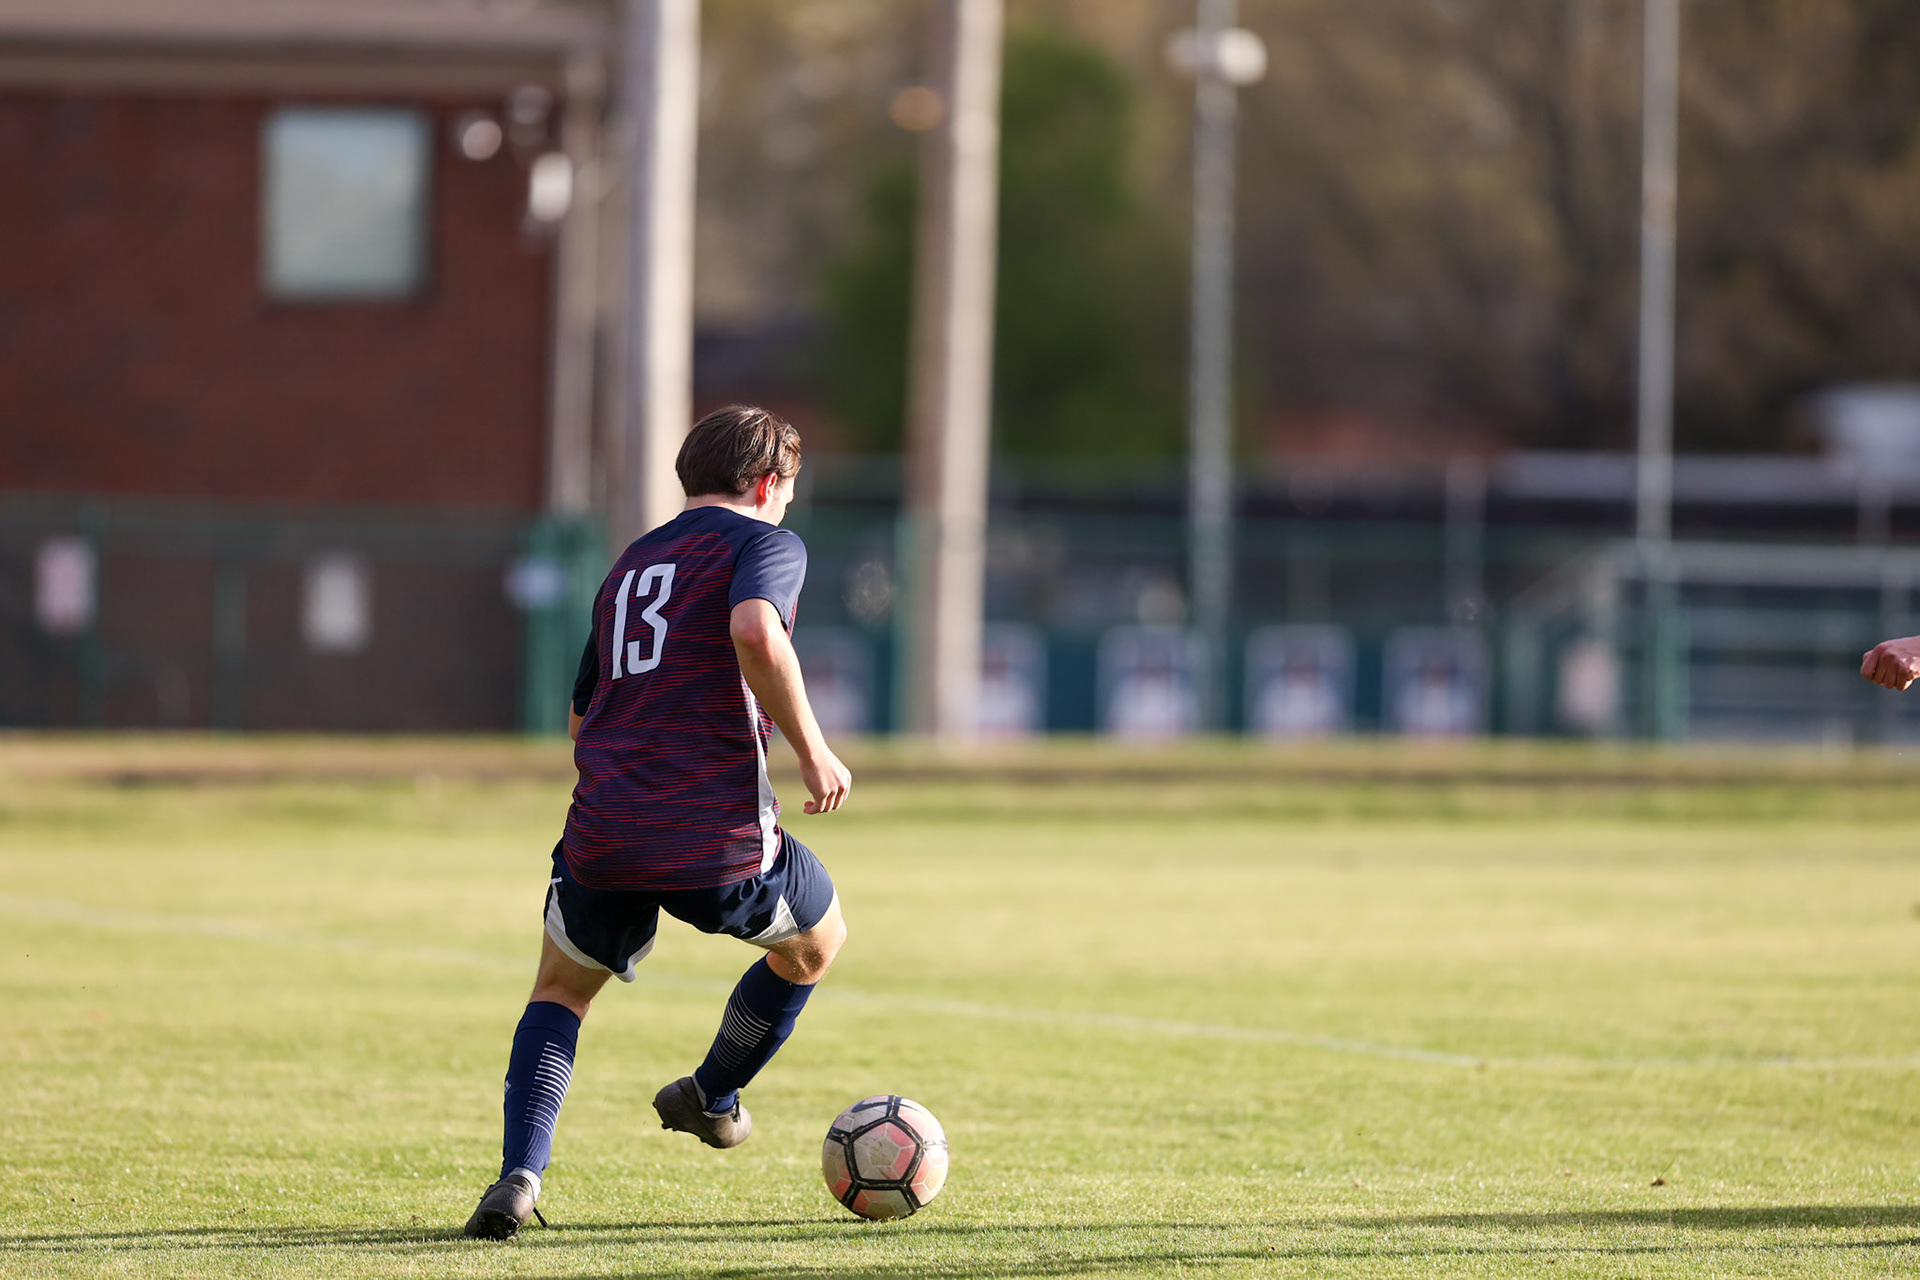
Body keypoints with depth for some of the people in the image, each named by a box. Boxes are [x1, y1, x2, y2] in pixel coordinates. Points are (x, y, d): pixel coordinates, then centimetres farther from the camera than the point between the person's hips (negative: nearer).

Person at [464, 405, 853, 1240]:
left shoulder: (628, 567, 23)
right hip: (721, 840, -5)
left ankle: (519, 1177, 3)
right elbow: (755, 632, -20)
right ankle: (711, 1095, 40)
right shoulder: (766, 543, 3)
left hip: (606, 839, 5)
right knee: (817, 941, 27)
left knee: (560, 989, 25)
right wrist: (813, 753, -12)